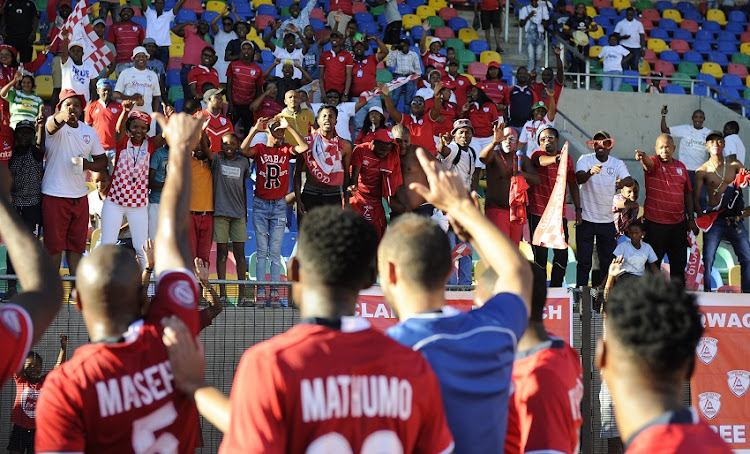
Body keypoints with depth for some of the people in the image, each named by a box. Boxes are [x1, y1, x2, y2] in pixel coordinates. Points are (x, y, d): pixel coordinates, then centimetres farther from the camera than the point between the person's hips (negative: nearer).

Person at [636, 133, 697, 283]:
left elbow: (688, 193, 14)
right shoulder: (653, 163, -5)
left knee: (679, 262, 12)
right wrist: (642, 157, -55)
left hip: (678, 223, 5)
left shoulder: (681, 166, 9)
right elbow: (648, 162, -31)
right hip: (655, 224, -5)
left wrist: (691, 219, 10)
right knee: (653, 264, 1)